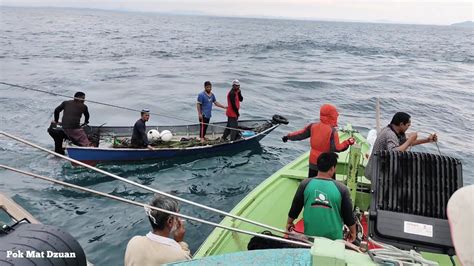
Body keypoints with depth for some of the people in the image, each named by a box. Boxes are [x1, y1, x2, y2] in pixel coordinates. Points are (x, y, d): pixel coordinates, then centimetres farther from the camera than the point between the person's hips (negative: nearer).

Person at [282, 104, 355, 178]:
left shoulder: (313, 126, -5)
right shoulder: (332, 131, -18)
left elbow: (300, 134, 4)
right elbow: (336, 148, -22)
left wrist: (288, 136, 18)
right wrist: (348, 142, -13)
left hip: (313, 161, 5)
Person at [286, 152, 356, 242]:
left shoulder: (305, 184, -8)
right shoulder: (341, 189, -11)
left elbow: (295, 207, 2)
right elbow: (349, 215, -2)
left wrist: (289, 223, 20)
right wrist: (353, 232, 16)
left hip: (310, 235, 1)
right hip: (334, 238, -1)